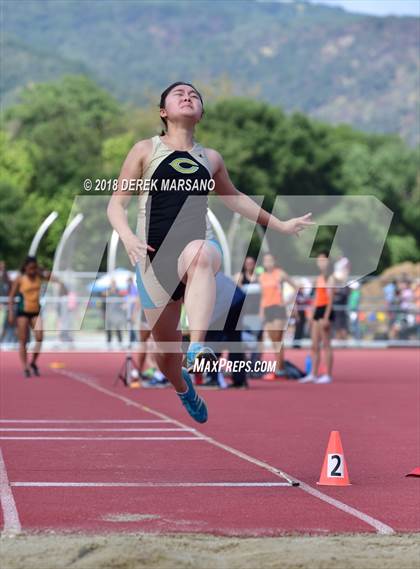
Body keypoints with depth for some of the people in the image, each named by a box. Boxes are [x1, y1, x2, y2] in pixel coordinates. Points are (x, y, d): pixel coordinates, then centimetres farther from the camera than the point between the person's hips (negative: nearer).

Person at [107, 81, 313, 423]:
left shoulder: (211, 159, 15)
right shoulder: (145, 151, 6)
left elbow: (233, 198, 32)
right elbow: (116, 204, 4)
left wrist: (280, 225, 34)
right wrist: (127, 236, -16)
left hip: (200, 247, 0)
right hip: (154, 256, 0)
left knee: (199, 253, -39)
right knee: (166, 347, 4)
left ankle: (198, 347, -51)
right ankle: (183, 389, 41)